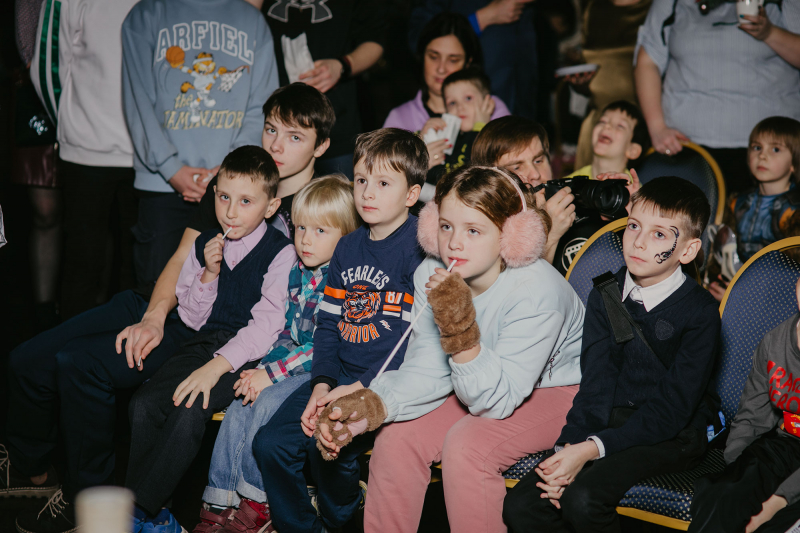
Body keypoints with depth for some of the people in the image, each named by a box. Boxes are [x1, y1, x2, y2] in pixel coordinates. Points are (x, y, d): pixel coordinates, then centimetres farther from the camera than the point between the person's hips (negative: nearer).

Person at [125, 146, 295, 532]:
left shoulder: (280, 253, -8)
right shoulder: (205, 245, 10)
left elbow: (266, 325, -16)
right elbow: (192, 318, 13)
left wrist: (218, 365, -26)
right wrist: (208, 275, -5)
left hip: (248, 353, -6)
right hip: (206, 342, 6)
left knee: (190, 410, -29)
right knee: (144, 404, -19)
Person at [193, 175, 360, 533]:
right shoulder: (299, 273, 9)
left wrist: (272, 373, -20)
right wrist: (264, 367, -3)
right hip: (292, 365, 7)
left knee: (268, 402, -26)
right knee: (239, 406, -11)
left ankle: (256, 500, -10)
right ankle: (220, 502, -6)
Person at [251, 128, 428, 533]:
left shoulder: (420, 248, -9)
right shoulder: (348, 248, 13)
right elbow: (329, 322, 12)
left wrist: (360, 388, -20)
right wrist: (322, 384, -4)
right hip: (339, 378, 7)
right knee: (270, 444, -8)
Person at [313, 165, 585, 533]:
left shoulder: (537, 292, -31)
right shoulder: (432, 274, -12)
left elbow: (496, 401, -30)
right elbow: (427, 370, -12)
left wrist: (461, 330, -44)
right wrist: (374, 406, -30)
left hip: (558, 392, -6)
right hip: (479, 389, 6)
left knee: (466, 444, -29)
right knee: (396, 438, -14)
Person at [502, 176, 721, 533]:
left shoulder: (701, 312, -11)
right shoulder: (604, 297, 6)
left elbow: (671, 410, -16)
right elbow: (595, 385, -1)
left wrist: (591, 449, -25)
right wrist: (568, 448, -19)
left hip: (673, 436, -5)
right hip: (611, 421, 5)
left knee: (583, 500, -30)